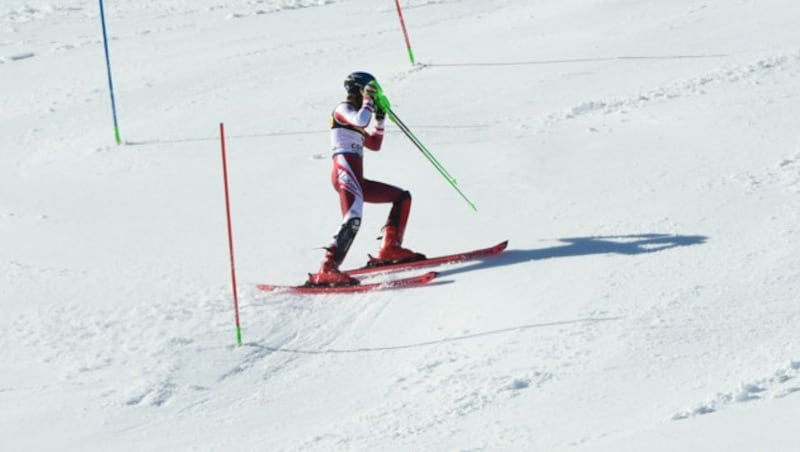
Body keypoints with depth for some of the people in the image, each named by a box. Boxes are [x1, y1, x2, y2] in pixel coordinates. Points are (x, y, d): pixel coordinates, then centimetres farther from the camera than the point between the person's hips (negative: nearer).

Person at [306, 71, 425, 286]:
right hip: (345, 172, -10)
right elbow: (361, 121, -20)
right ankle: (326, 271, -45)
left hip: (356, 179, 10)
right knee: (353, 220, -32)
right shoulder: (343, 109, 2)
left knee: (403, 197, 17)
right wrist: (367, 100, -3)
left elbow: (375, 145, 35)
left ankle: (390, 249, 6)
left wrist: (380, 120, 26)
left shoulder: (353, 123, 29)